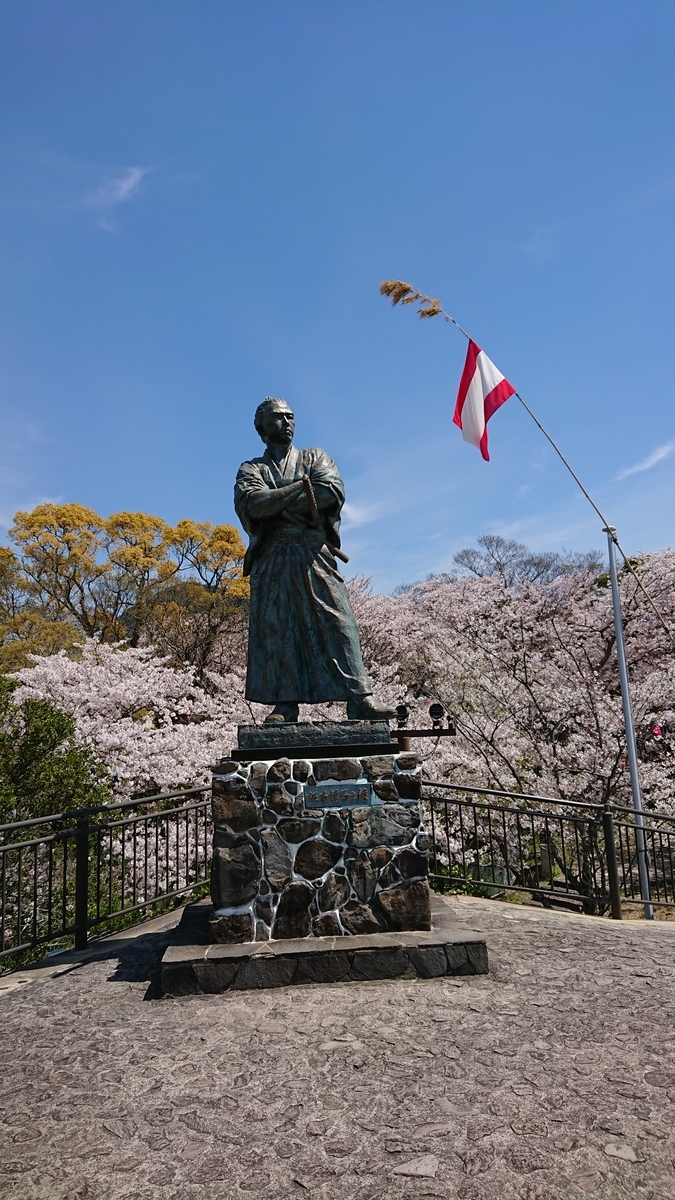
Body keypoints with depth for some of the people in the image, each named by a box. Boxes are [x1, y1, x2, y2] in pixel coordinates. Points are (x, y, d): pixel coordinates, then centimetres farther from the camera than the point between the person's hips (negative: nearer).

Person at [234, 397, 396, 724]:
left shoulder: (315, 458, 19)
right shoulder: (251, 470, 17)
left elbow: (333, 491, -3)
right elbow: (251, 503, -7)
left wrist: (277, 505, -7)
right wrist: (302, 486, -7)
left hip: (315, 556, 0)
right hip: (272, 560, 0)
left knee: (337, 623, -9)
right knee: (276, 630, -4)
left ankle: (360, 698, -12)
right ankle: (285, 705, 0)